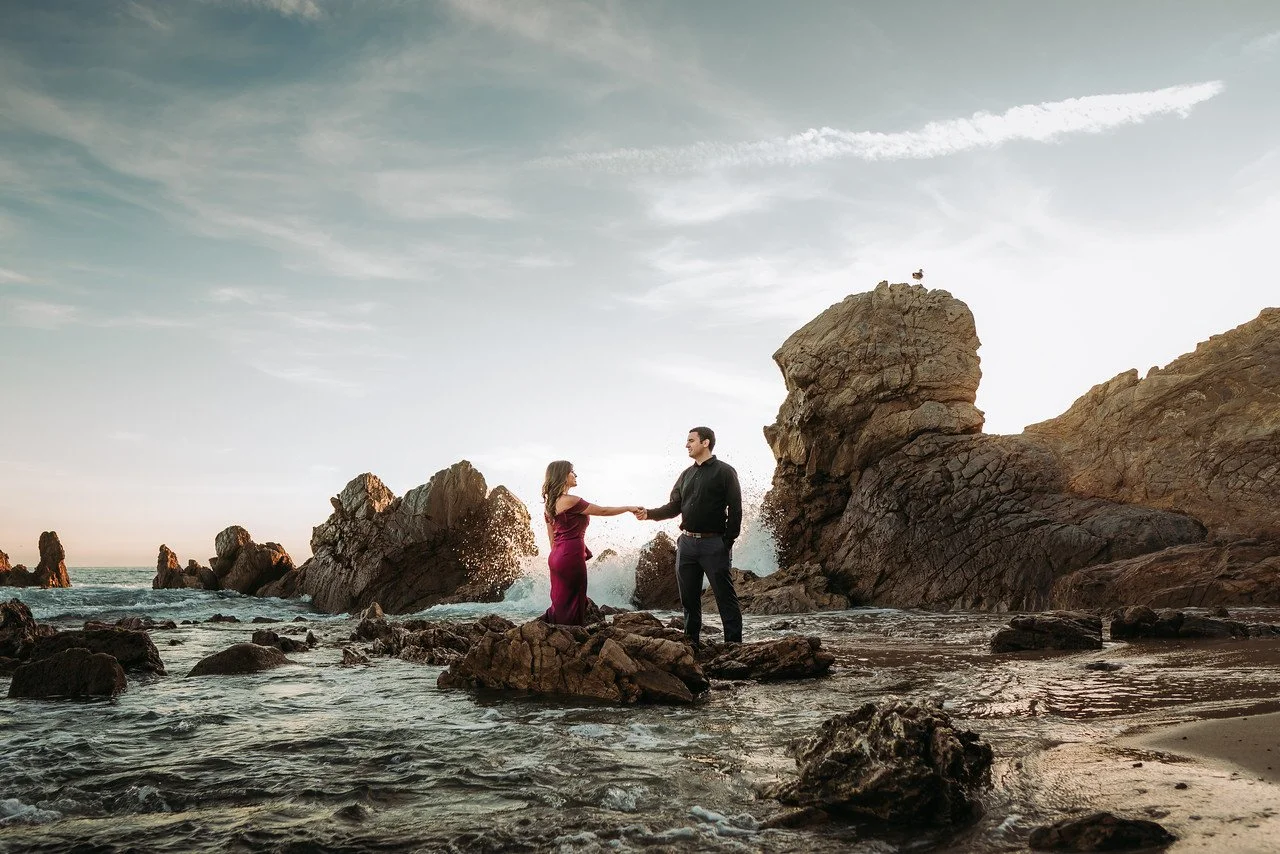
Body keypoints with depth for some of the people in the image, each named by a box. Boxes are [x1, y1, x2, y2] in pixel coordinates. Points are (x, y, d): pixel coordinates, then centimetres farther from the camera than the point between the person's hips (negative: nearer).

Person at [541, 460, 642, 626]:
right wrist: (629, 508, 0)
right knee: (571, 607, -1)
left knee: (561, 604, 14)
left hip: (557, 557, 9)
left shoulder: (550, 503, 12)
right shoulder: (570, 501, -15)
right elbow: (603, 511, -10)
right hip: (571, 557, -9)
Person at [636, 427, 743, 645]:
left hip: (713, 544, -6)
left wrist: (727, 542, -12)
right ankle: (690, 641, 19)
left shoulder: (724, 472, -2)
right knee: (689, 598, 10)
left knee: (725, 597, -4)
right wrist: (650, 514, -2)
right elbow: (674, 507, 15)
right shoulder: (686, 475, 16)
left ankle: (734, 644, 0)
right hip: (687, 543, 6)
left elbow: (735, 510, -7)